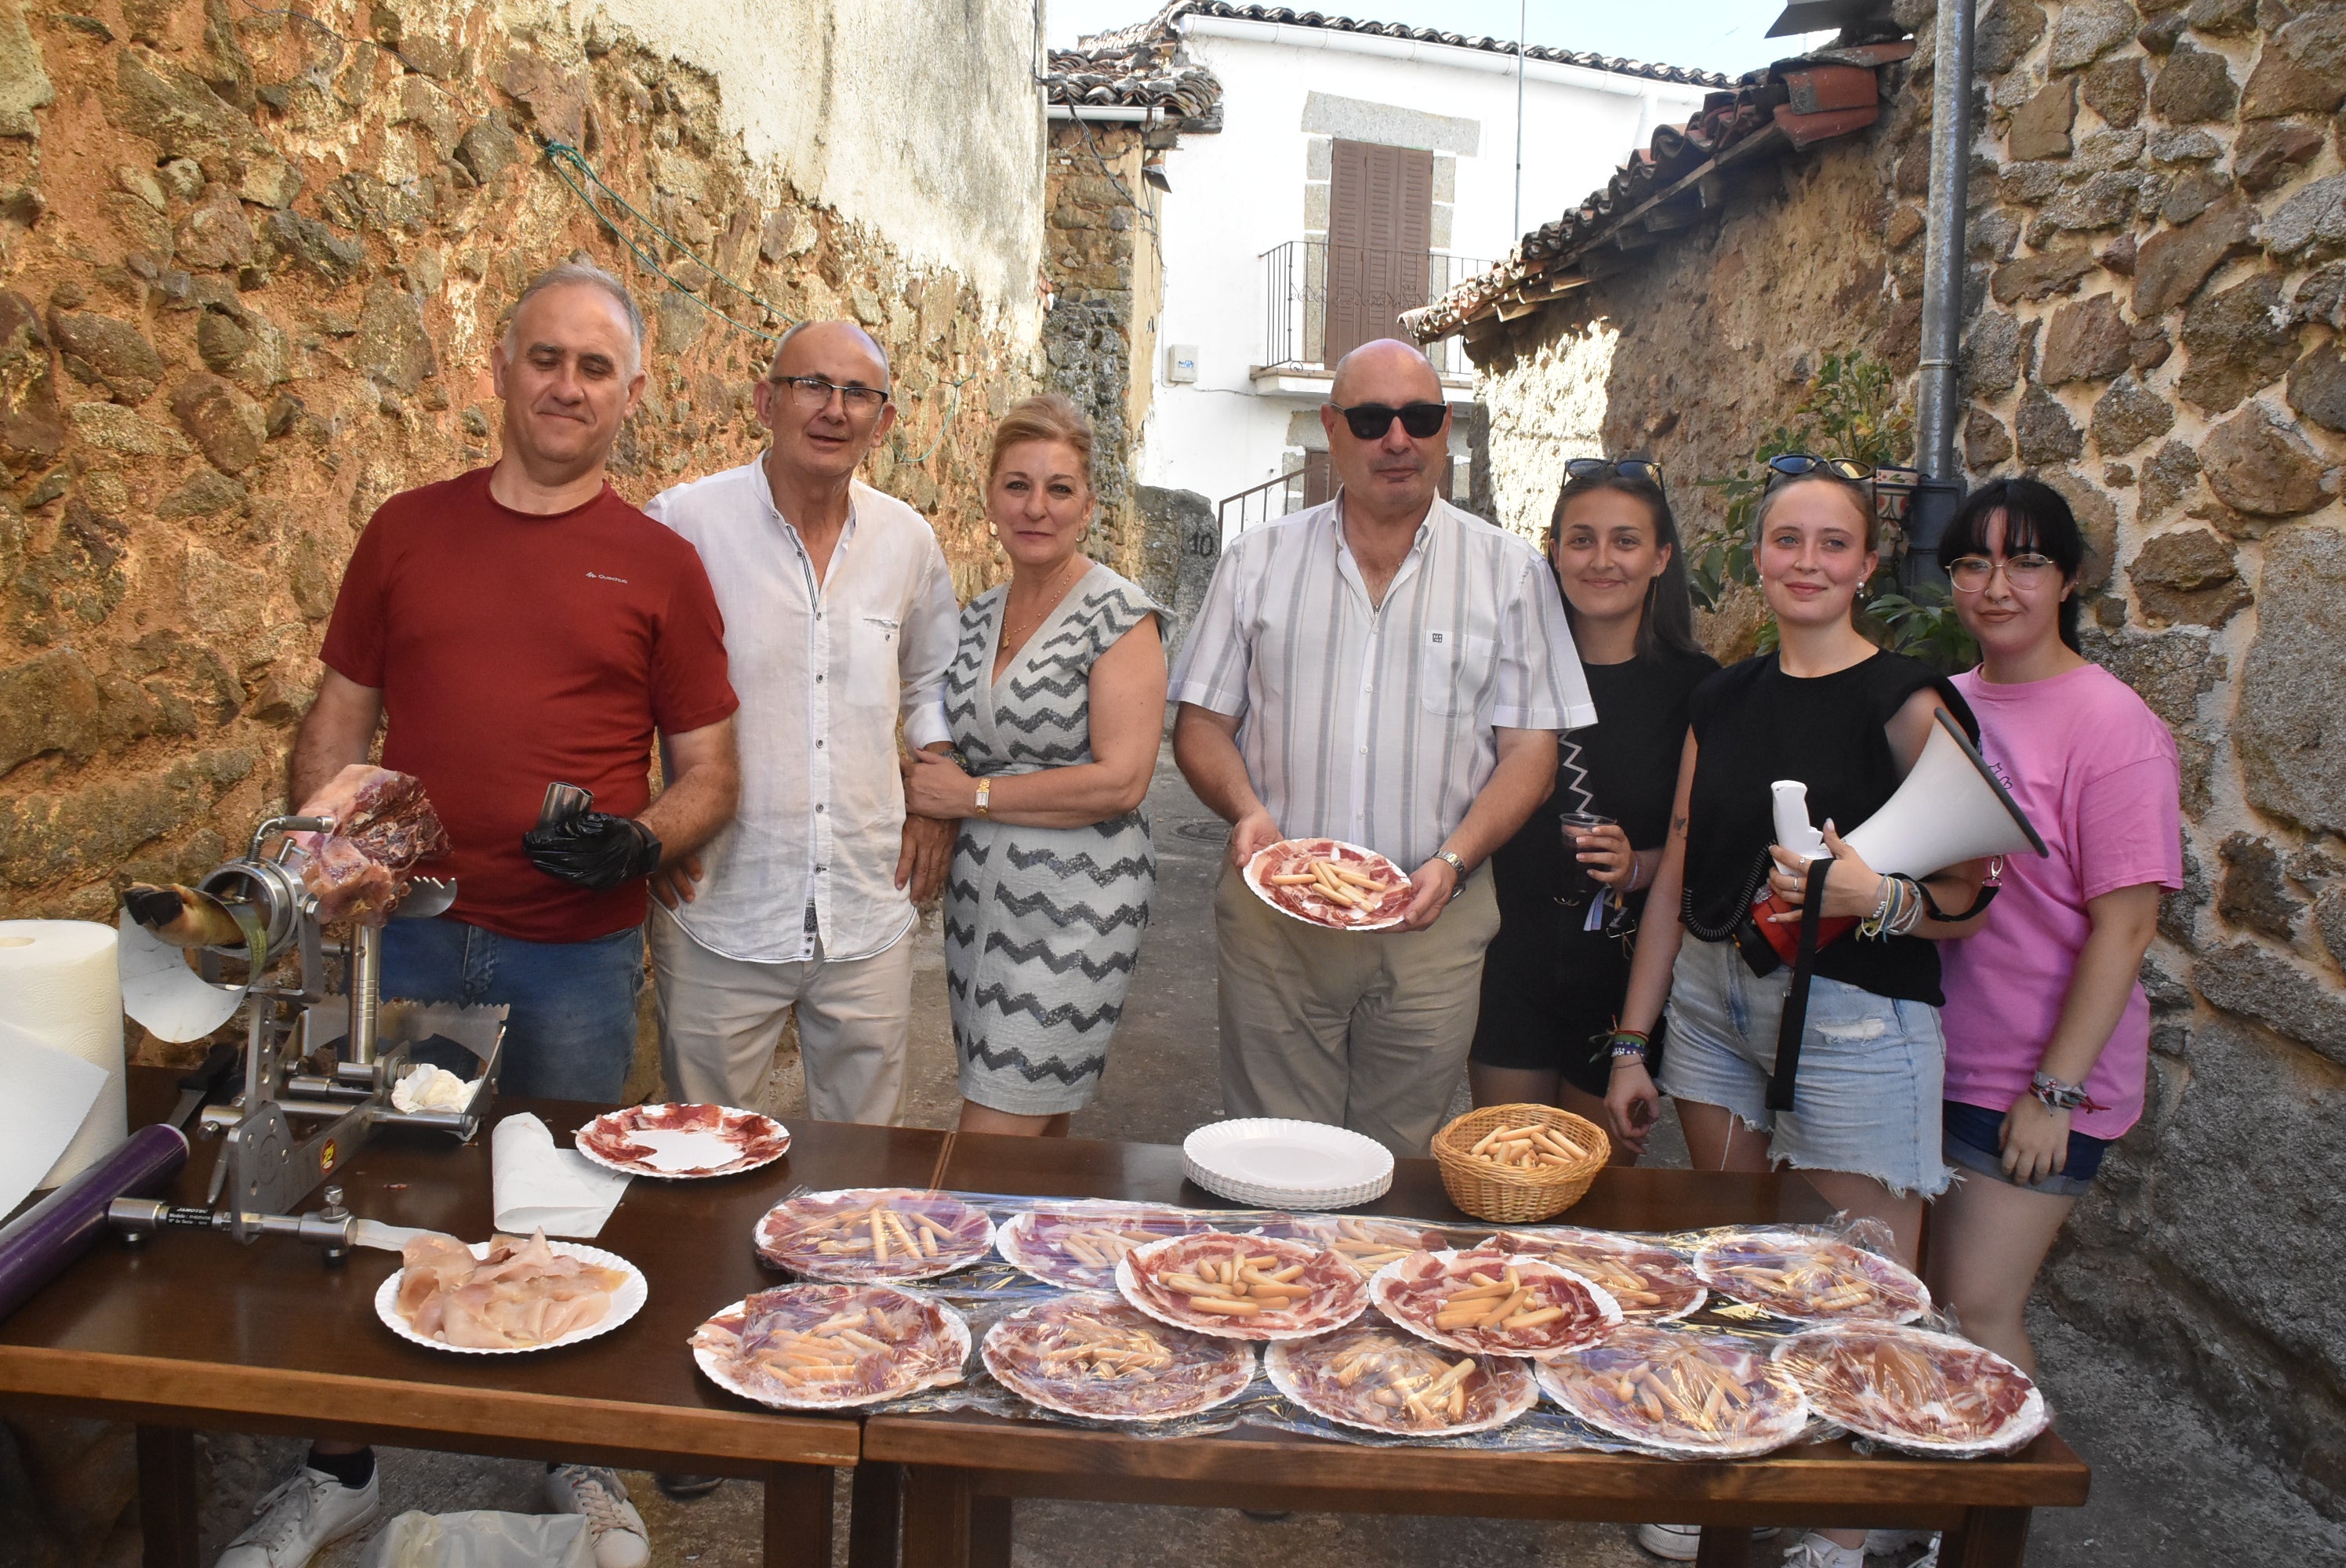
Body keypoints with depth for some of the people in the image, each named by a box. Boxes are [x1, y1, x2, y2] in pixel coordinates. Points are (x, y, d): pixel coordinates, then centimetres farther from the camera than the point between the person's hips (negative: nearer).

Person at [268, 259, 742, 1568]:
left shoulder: (659, 564, 0)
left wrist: (642, 842, -18)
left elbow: (710, 775, 1)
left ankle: (585, 1463, 34)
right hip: (409, 935, 2)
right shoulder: (406, 530, 6)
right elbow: (340, 719, 10)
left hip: (578, 955, -2)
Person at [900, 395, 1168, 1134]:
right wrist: (927, 785, 0)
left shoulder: (1119, 614, -10)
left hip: (1076, 904, -6)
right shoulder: (977, 617, 10)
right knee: (1035, 1142, 14)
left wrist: (974, 796, -13)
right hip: (980, 893, 6)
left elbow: (1122, 780, -18)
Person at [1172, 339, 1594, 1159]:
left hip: (1433, 919, 0)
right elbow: (1202, 721, 7)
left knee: (1398, 1163, 9)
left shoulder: (1510, 573, 4)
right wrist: (1245, 807, -12)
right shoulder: (1258, 560, 7)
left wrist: (1453, 860, -14)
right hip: (1273, 914, 1)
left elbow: (1529, 750, 1)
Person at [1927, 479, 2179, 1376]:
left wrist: (2055, 1091, -16)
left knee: (1976, 1317, -2)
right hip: (1928, 1056, 6)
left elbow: (2124, 925, -15)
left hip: (2032, 1077, -6)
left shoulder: (2112, 724, -13)